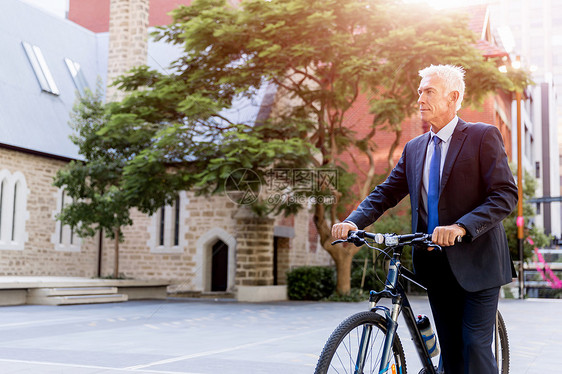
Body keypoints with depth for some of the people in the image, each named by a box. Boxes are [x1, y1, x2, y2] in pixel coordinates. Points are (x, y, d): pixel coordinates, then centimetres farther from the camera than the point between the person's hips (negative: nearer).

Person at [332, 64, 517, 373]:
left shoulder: (483, 136, -5)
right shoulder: (414, 148, 13)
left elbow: (506, 194, -13)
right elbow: (385, 193, 8)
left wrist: (462, 226, -28)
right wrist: (353, 221, -11)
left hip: (476, 261, -5)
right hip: (435, 264, 5)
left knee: (475, 345, -7)